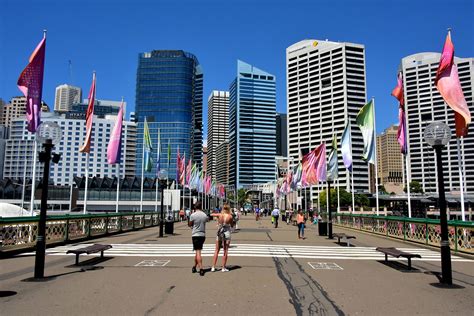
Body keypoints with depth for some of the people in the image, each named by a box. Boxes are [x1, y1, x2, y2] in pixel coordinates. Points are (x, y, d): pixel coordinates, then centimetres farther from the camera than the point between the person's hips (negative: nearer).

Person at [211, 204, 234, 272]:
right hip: (227, 234, -3)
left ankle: (213, 267, 11)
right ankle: (224, 268, 9)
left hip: (219, 233, 3)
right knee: (225, 251, 6)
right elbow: (232, 225, 3)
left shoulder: (220, 215, -3)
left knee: (216, 251, 10)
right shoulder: (230, 216, -10)